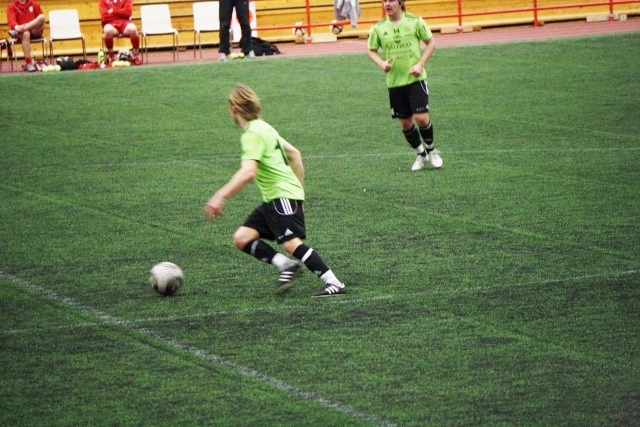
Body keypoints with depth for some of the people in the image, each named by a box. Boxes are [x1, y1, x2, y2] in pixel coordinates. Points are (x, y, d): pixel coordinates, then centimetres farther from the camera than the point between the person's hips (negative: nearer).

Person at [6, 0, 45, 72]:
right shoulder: (12, 6, 6)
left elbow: (40, 19, 13)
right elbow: (11, 21, -10)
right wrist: (16, 27, -33)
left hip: (34, 32, 2)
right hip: (21, 33, -2)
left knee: (42, 17, -26)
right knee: (25, 34, -39)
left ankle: (16, 32, -34)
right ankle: (28, 63, -43)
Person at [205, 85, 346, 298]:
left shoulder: (252, 134, -13)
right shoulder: (264, 127, 17)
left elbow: (248, 172, -27)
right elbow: (294, 153, 25)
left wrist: (220, 197, -29)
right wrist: (299, 190, 29)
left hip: (283, 195, -10)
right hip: (272, 198, 10)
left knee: (292, 243, -21)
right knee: (242, 238, 2)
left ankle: (334, 283, -21)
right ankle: (286, 265, -5)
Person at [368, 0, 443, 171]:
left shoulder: (415, 22, -5)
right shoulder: (378, 28, -1)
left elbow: (431, 42, 3)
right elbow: (372, 50, 10)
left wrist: (421, 64, -8)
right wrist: (381, 63, -11)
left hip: (415, 78, -2)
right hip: (394, 81, 2)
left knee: (421, 117, -12)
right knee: (405, 122, 6)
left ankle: (431, 150, 14)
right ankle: (420, 155, 28)